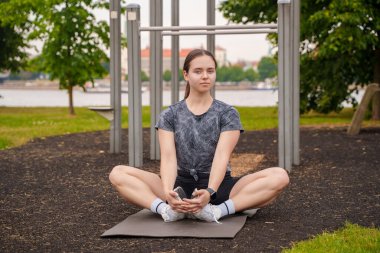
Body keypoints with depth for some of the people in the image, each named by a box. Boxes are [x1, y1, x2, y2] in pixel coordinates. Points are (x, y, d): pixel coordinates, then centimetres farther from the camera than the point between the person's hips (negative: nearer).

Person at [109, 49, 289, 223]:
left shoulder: (228, 114, 2)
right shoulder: (169, 116, 5)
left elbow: (221, 156, -13)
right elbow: (168, 157, -9)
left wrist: (210, 192, -33)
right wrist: (167, 192, -31)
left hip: (218, 185, -1)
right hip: (181, 185, 1)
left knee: (280, 176, -27)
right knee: (118, 174, -20)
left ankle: (217, 210, -40)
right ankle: (167, 209, -40)